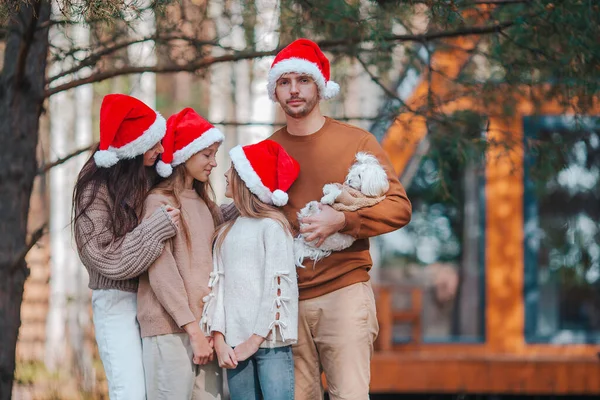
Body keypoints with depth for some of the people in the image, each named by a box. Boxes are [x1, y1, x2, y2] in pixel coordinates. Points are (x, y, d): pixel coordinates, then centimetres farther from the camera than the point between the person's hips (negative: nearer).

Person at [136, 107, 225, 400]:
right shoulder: (159, 201, -2)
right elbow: (161, 273, -9)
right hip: (171, 328, -6)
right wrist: (193, 329, -12)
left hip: (204, 326, 6)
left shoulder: (205, 205, 20)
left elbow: (211, 267, 17)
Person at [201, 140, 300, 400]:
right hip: (235, 345, 5)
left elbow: (279, 287, -7)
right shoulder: (226, 233, 15)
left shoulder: (272, 226, -2)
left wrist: (255, 340, -9)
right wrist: (219, 339, -3)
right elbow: (218, 285, 8)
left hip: (269, 344, -5)